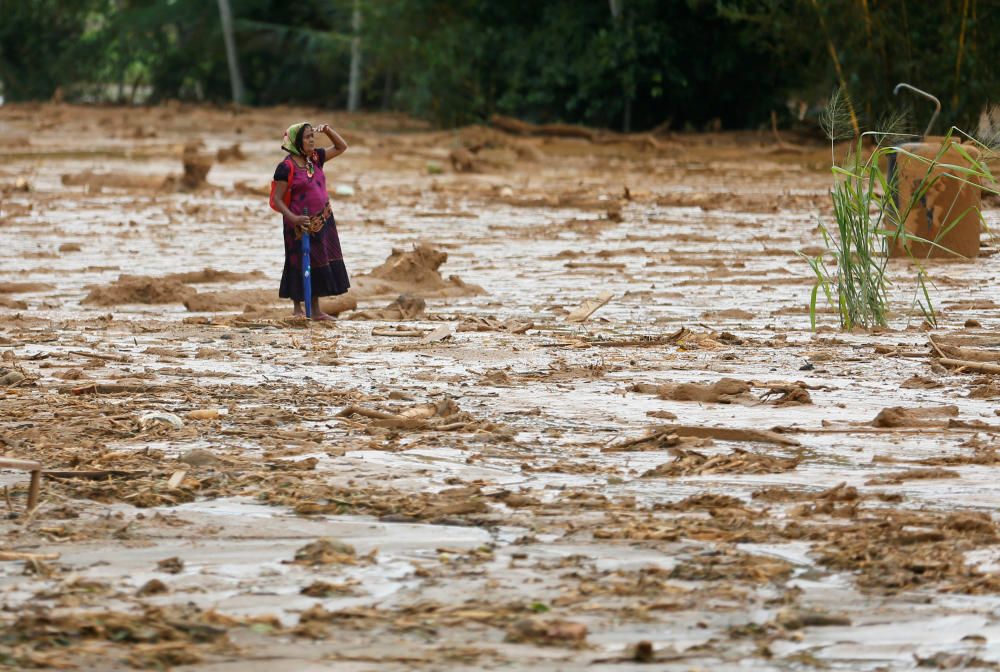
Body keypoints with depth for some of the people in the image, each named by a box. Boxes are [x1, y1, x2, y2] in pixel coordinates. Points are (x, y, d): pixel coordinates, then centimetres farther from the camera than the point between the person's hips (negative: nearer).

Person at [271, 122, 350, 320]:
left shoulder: (315, 158, 6)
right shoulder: (286, 167, -14)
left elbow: (341, 147, 18)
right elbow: (277, 199, -14)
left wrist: (327, 130, 2)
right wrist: (293, 218, -27)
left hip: (323, 221, 6)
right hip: (301, 225, -6)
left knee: (317, 265, 9)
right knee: (300, 266, 0)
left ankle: (316, 310, 15)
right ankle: (297, 309, 9)